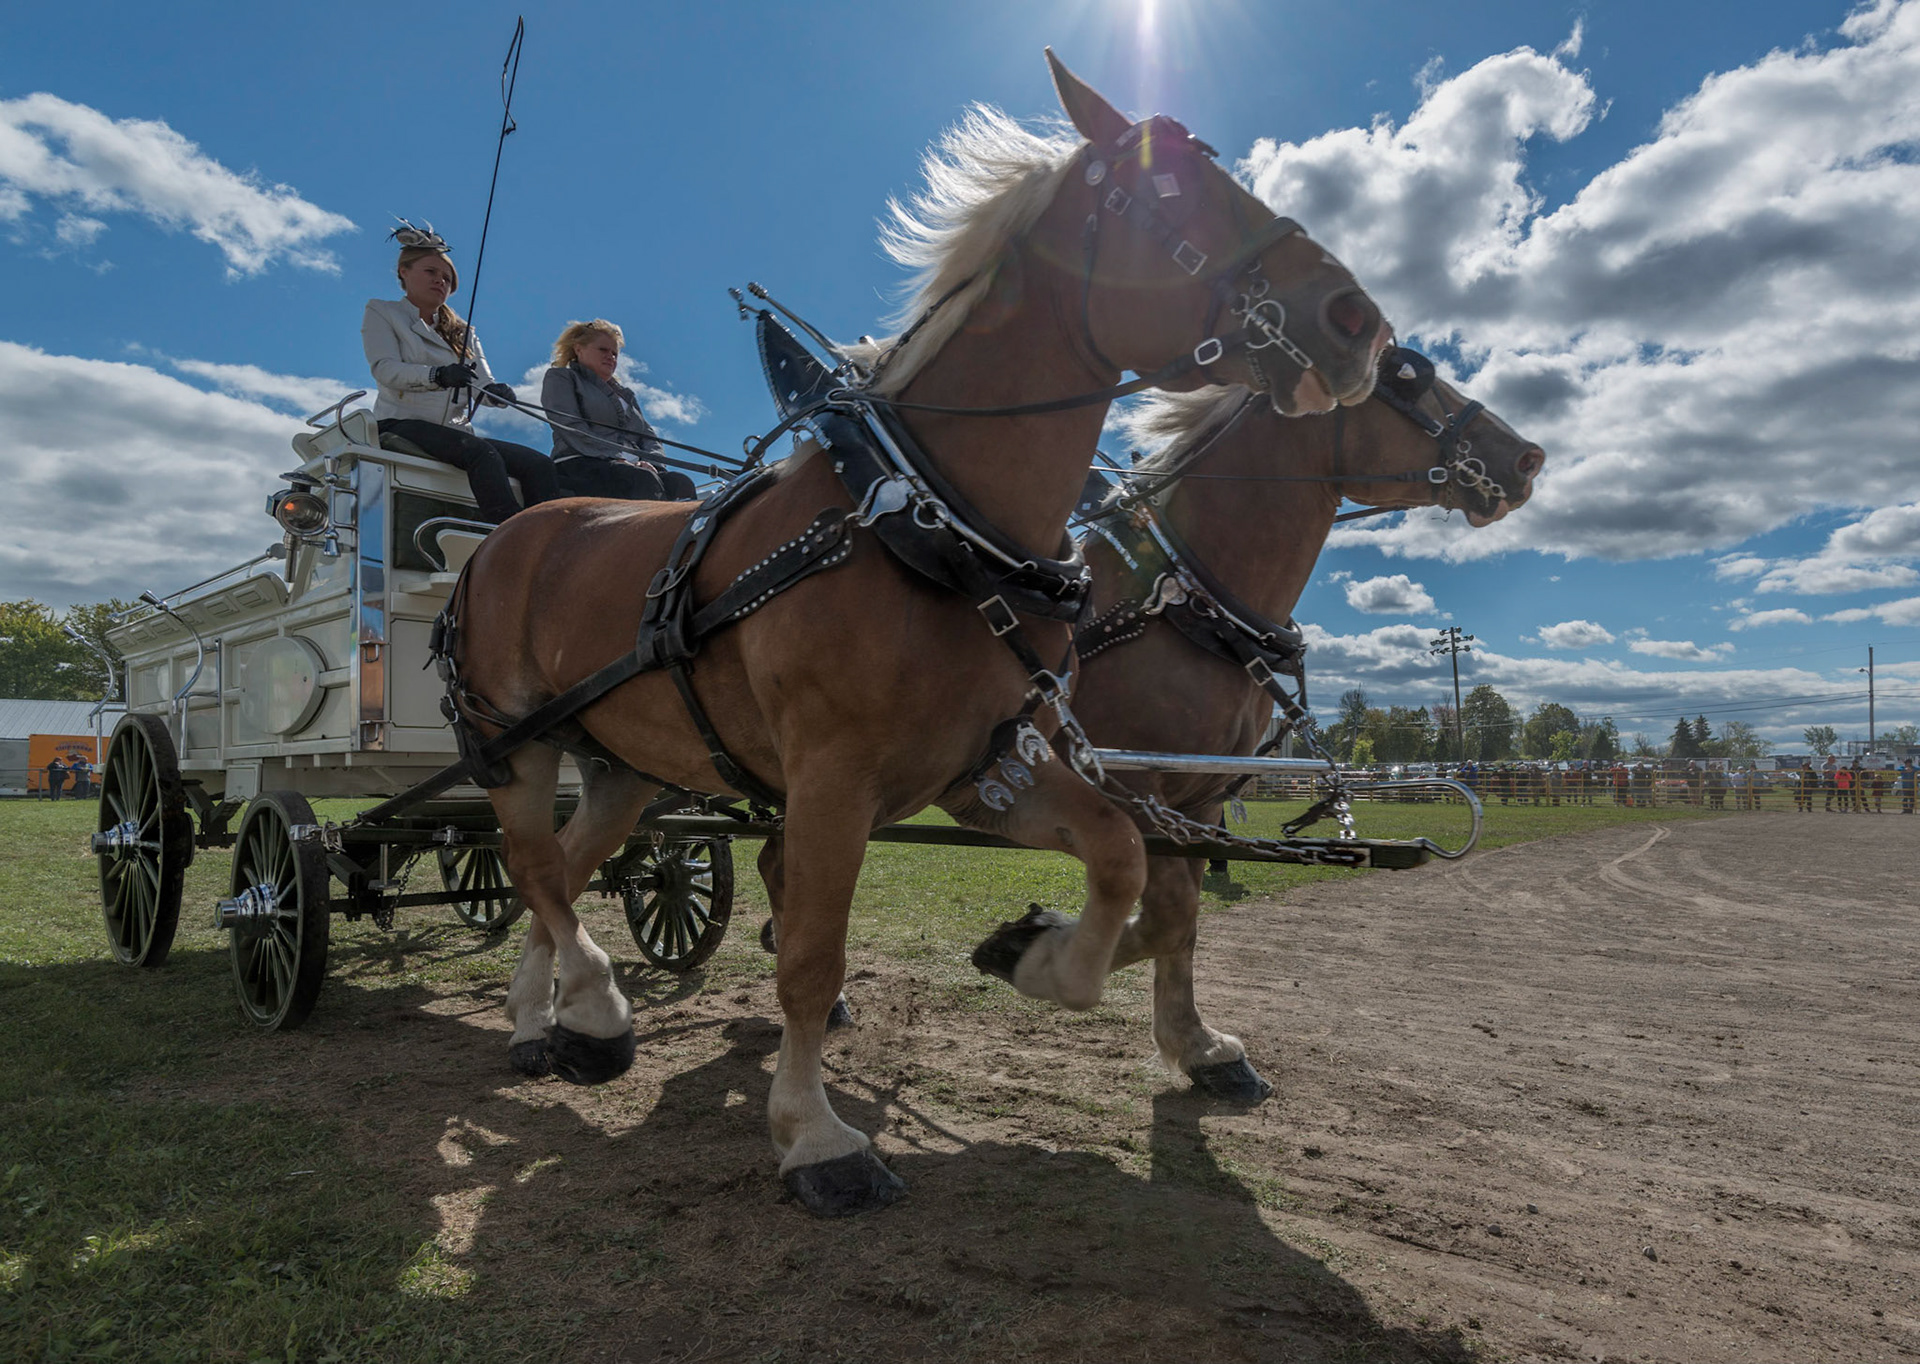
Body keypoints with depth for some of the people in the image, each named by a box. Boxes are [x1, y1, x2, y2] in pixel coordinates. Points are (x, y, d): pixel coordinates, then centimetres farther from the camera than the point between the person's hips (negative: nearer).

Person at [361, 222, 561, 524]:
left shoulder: (462, 332, 26)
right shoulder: (381, 313, 12)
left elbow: (483, 383, 10)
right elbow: (385, 369, -7)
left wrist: (496, 393, -16)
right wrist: (437, 375, -27)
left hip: (456, 432, 6)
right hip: (403, 426, -6)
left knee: (539, 464, -20)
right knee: (480, 451, -37)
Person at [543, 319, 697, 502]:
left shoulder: (626, 394, 35)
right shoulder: (559, 378, 17)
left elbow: (649, 435, 22)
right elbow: (571, 430, -1)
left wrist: (650, 462, -4)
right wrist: (618, 460, -14)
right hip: (580, 465, -5)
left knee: (682, 483, -30)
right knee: (644, 480, -39)